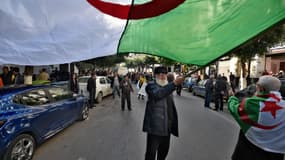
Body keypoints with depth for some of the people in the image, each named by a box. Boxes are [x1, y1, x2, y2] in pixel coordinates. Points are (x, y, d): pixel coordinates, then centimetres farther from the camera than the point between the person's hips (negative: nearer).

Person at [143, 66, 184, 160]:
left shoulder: (168, 86, 14)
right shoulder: (151, 85, -9)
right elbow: (158, 94, -33)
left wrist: (173, 123, 22)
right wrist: (175, 83, -37)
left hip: (167, 125, 7)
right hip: (155, 125, -7)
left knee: (164, 149, 21)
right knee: (151, 151, 1)